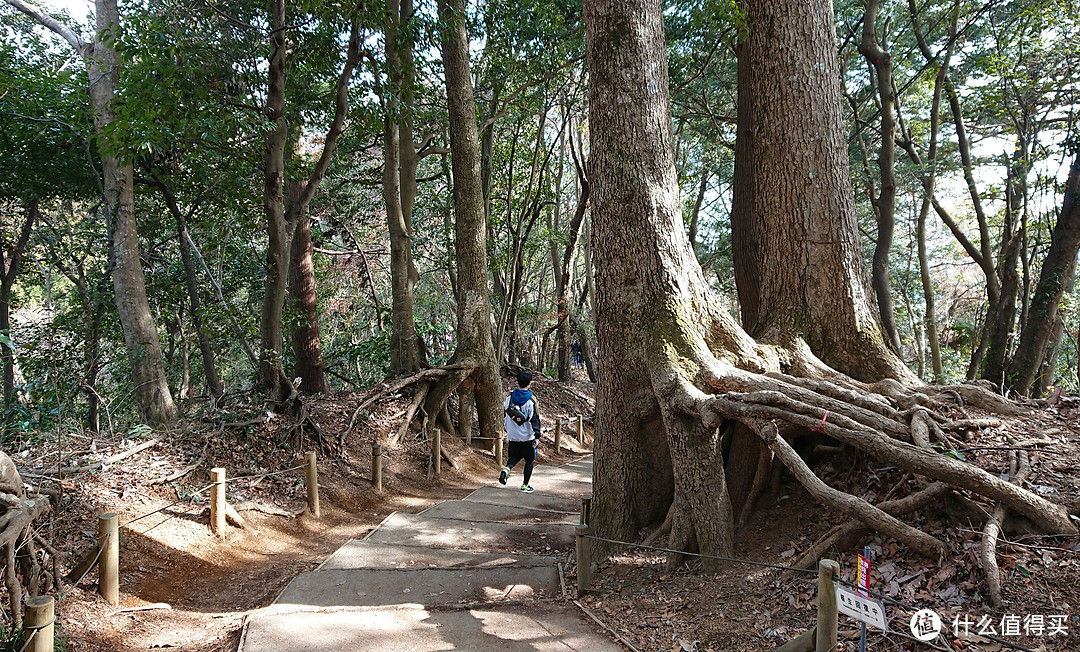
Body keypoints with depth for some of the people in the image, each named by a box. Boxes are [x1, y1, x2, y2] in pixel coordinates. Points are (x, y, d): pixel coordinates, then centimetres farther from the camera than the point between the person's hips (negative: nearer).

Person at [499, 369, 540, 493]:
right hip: (527, 436, -4)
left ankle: (507, 468, -8)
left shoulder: (509, 398, -2)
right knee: (529, 460, 12)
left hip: (513, 436, 4)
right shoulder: (531, 400, -15)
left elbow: (505, 416, 8)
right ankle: (525, 485, 17)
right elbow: (535, 420, -14)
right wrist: (537, 437, -8)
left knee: (515, 456, 21)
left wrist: (507, 431, 20)